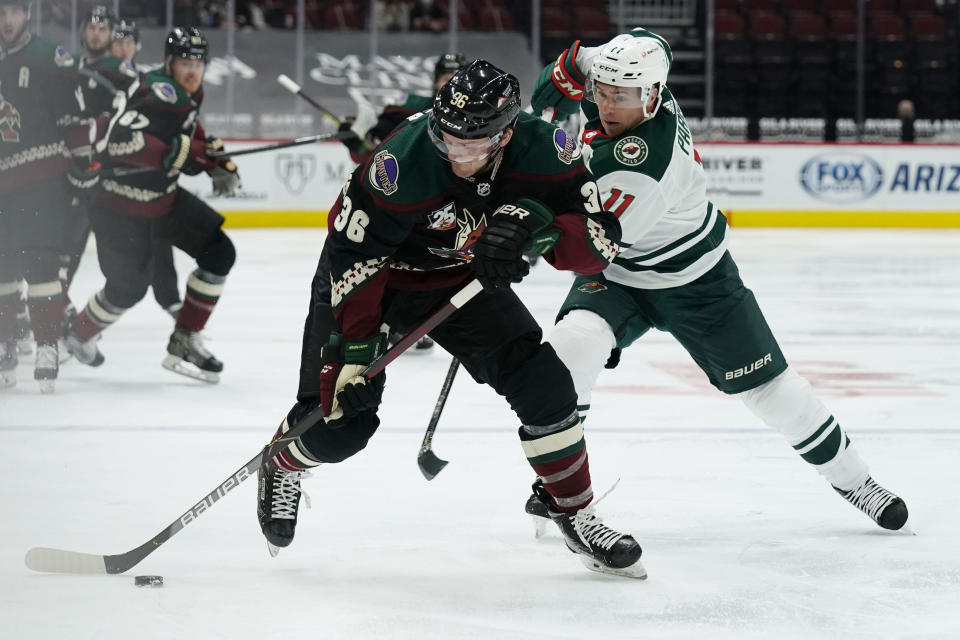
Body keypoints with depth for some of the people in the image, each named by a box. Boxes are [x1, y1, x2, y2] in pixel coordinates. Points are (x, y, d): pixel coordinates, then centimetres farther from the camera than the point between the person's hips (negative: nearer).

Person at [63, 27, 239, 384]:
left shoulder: (188, 95, 1)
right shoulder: (160, 96, -28)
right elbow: (123, 141, -44)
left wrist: (218, 164, 7)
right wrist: (182, 150, -47)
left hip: (164, 197, 9)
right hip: (121, 206, -9)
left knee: (219, 254, -1)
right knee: (128, 288, 1)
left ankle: (184, 343, 8)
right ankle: (80, 335, 33)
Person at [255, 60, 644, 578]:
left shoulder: (541, 152, -24)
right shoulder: (405, 163, -36)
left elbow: (599, 241, -22)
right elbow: (352, 250, -26)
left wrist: (536, 221, -40)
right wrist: (357, 344, -29)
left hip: (465, 277, 4)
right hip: (377, 276, -4)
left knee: (542, 384, -8)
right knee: (338, 426, -9)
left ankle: (576, 516, 12)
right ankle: (282, 470, 28)